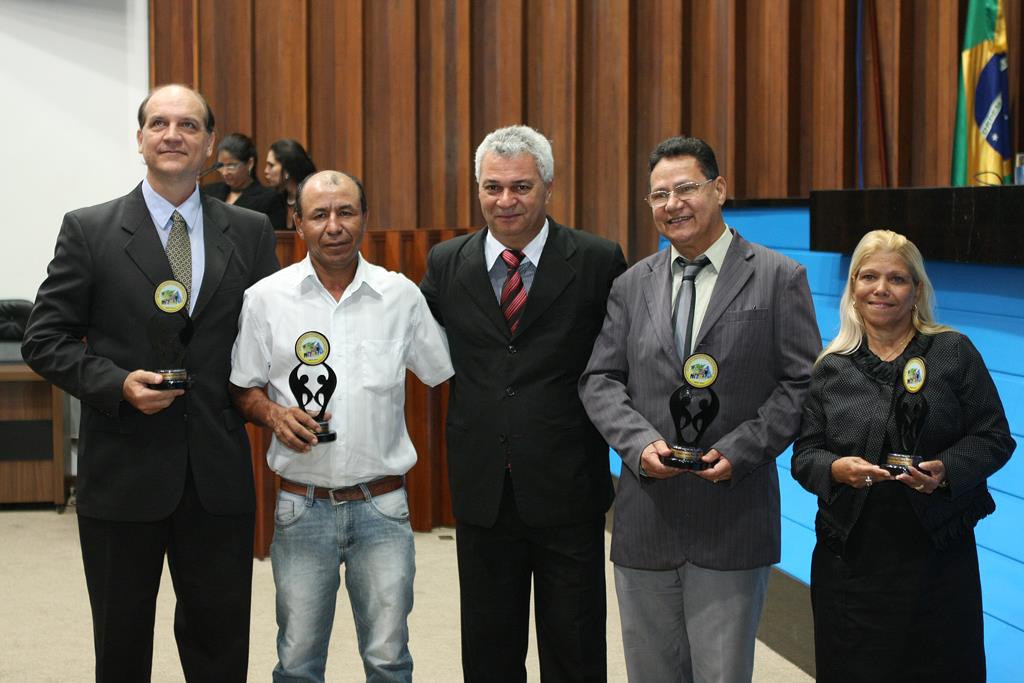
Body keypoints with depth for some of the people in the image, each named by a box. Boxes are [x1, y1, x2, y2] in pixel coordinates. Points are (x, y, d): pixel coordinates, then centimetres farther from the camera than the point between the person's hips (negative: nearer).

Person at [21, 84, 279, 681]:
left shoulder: (251, 233, 5)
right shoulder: (89, 231, -1)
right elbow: (46, 340, -1)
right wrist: (117, 383, -15)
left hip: (219, 472, 2)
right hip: (123, 471, -1)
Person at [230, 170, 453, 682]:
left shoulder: (401, 296, 1)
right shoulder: (265, 299, 0)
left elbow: (446, 376, 8)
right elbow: (243, 388, 8)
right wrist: (273, 413, -12)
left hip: (382, 507, 0)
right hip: (302, 506, 0)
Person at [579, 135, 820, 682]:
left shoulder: (779, 278, -1)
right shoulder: (632, 285, 10)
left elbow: (803, 384, -4)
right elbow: (599, 380, 8)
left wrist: (740, 451, -15)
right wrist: (640, 442, -10)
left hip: (733, 518, -3)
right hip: (646, 516, 4)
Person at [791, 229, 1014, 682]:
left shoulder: (955, 352, 3)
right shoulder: (830, 368, 7)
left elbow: (993, 438, 1)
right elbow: (804, 455, 6)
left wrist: (946, 470, -17)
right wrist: (836, 469, -16)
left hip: (938, 553, -1)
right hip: (850, 555, 1)